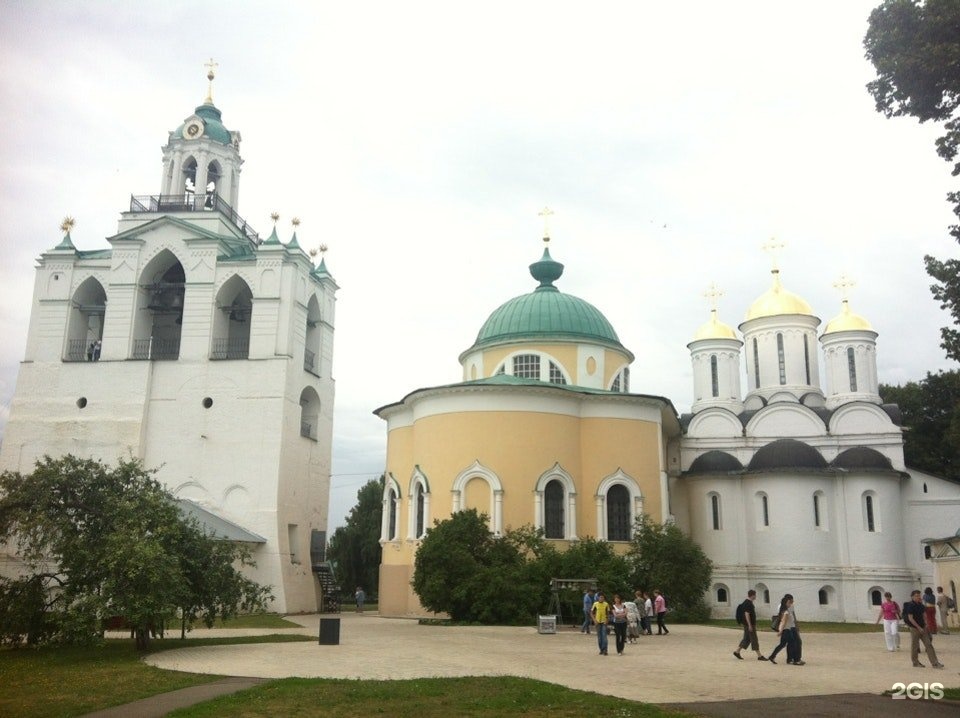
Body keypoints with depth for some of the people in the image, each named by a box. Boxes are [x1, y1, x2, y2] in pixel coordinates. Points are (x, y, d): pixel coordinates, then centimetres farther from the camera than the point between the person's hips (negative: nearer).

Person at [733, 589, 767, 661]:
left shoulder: (748, 602, 14)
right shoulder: (748, 603, -18)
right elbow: (746, 614, -24)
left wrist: (754, 625, 25)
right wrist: (750, 625, -25)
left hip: (750, 624, 10)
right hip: (748, 624, -10)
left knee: (746, 639, 14)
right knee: (754, 640, -4)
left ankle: (737, 651, 19)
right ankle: (759, 656, 0)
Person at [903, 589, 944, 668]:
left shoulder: (921, 605, 8)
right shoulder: (910, 606, -14)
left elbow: (924, 616, 18)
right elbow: (910, 618, -18)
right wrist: (919, 627, -19)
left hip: (922, 627, 7)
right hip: (914, 628, -7)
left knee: (929, 644, 2)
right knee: (915, 646, 3)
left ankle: (934, 663, 1)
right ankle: (915, 662, 15)